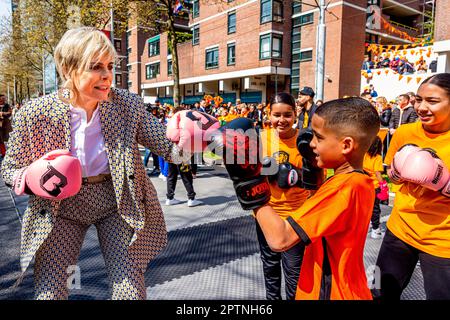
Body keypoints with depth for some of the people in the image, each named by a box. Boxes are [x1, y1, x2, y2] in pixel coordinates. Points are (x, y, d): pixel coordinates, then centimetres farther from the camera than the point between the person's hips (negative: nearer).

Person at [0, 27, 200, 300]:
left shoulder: (128, 104, -14)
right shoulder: (35, 113, -15)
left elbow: (169, 149, -10)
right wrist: (32, 179, -23)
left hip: (118, 203, 0)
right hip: (60, 208, 0)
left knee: (131, 290, 1)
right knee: (48, 292, 4)